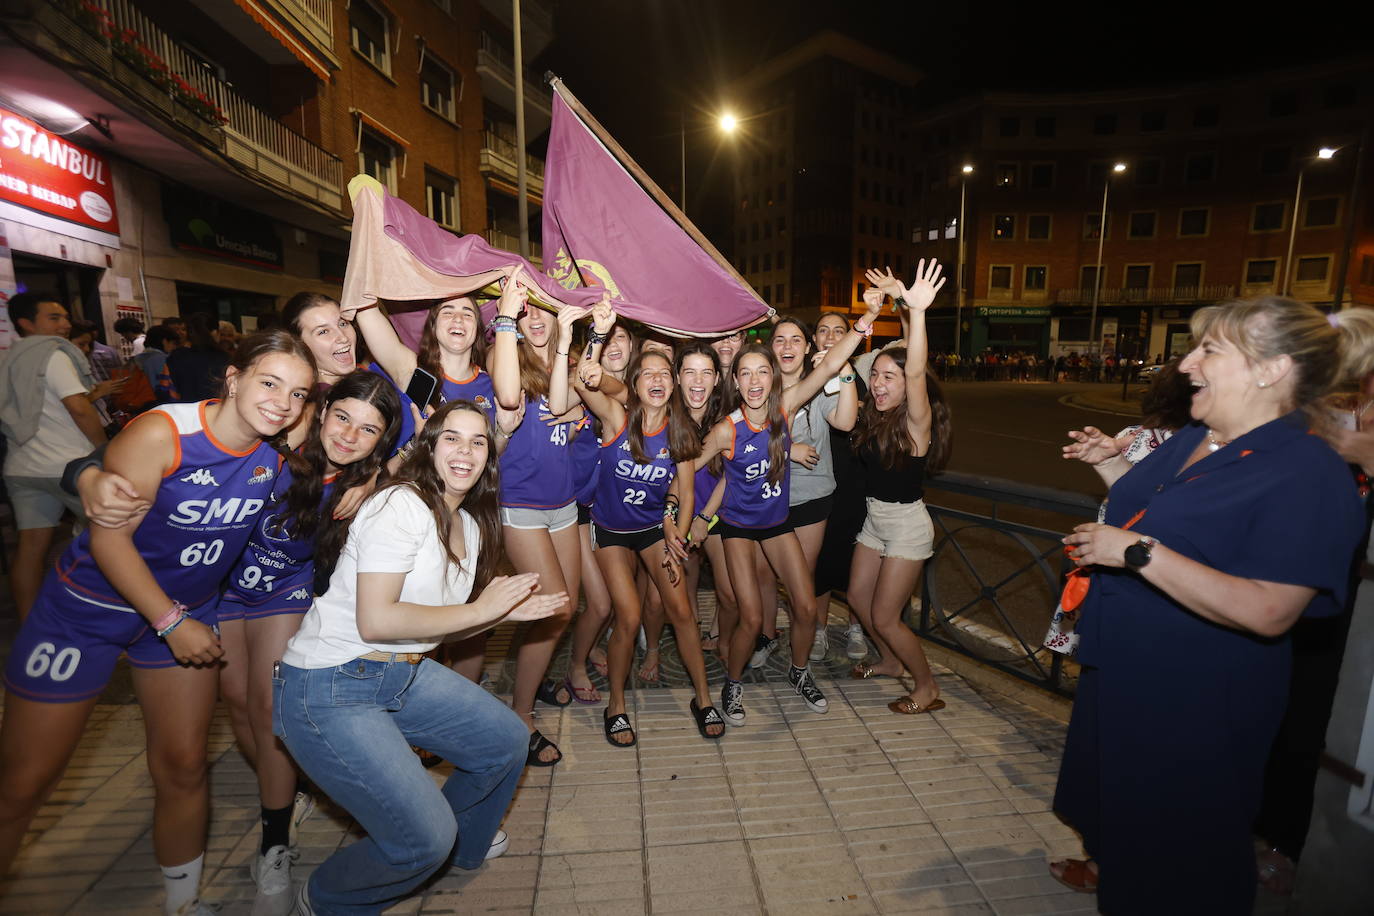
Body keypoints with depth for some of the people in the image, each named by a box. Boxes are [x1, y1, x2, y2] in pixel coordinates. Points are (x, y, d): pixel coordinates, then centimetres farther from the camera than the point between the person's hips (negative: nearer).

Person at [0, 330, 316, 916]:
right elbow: (109, 537, -21)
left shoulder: (282, 449, -13)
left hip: (188, 608, 4)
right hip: (89, 608, -4)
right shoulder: (161, 434, -26)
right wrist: (171, 623, -18)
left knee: (184, 768, 11)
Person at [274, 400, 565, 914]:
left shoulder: (471, 525, 7)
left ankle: (463, 845, 40)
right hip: (329, 690, -9)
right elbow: (376, 622, -26)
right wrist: (479, 610, -19)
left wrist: (508, 612, -1)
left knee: (507, 740, 12)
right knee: (425, 840, -12)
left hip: (403, 674, 9)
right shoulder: (401, 505, -20)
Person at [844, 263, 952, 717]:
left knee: (885, 618, 0)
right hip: (875, 518, 8)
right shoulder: (876, 417, -2)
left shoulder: (916, 421, -20)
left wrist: (917, 310, -51)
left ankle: (927, 687, 23)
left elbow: (915, 372, -39)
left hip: (906, 525, -8)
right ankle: (890, 661, 43)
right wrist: (895, 301, -1)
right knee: (858, 597, 18)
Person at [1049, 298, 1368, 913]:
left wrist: (1136, 552, -32)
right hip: (1122, 671, 9)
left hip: (1197, 700, -8)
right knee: (1116, 795, 30)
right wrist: (1112, 466, 6)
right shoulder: (1188, 442, 3)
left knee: (1178, 834, 16)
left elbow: (1266, 611, -31)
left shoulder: (1307, 475, -23)